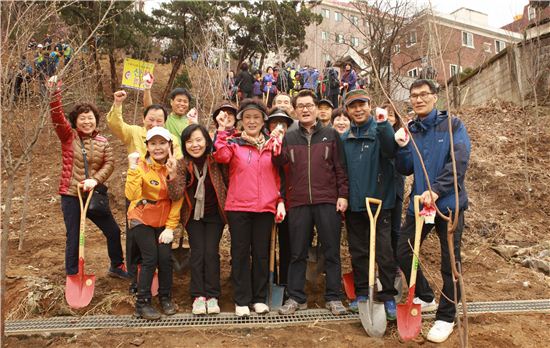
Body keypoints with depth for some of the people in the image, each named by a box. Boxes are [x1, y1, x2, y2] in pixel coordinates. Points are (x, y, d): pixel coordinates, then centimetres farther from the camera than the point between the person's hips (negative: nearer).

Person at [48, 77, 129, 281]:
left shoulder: (102, 142, 5)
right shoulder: (69, 136, -2)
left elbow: (109, 163, -4)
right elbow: (57, 117, -17)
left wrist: (96, 180, -20)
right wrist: (55, 94, -30)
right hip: (71, 195, -3)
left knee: (113, 231, 10)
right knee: (74, 238, 4)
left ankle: (117, 266, 32)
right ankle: (72, 277, 20)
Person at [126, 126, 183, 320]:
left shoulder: (175, 166, -7)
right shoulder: (141, 165, -15)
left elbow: (177, 200, -4)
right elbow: (132, 195, -29)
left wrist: (170, 227, -7)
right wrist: (133, 168, -35)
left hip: (164, 220, 3)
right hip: (142, 219, -3)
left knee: (165, 258, -5)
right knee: (150, 259, -9)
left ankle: (165, 297, 19)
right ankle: (142, 303, 8)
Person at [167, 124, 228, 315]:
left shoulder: (216, 161, -15)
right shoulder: (182, 164, -12)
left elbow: (228, 184, -11)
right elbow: (175, 195, -19)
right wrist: (173, 175, -32)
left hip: (214, 215, -1)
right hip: (193, 215, 1)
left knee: (211, 252, -6)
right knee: (197, 252, -5)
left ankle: (212, 296, 7)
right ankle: (198, 296, 7)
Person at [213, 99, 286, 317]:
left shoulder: (271, 145, 12)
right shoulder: (234, 143, 6)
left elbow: (279, 176, 12)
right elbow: (221, 156, -16)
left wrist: (281, 201, 4)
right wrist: (222, 131, -17)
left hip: (265, 208, 2)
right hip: (238, 207, -1)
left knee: (261, 253, 9)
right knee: (240, 253, 5)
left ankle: (259, 298, 22)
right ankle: (242, 300, 15)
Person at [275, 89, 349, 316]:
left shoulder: (331, 135, 7)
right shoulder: (289, 138, 11)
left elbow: (340, 168, 4)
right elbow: (278, 165, 7)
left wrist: (343, 195, -3)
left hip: (328, 202, -1)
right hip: (298, 203, 1)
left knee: (332, 252, 5)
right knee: (297, 253, 8)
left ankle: (333, 297, 16)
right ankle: (296, 297, 19)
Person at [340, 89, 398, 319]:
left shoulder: (379, 130, -3)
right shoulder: (344, 138, 10)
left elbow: (390, 151, -24)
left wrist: (383, 124, -34)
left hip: (379, 202, -5)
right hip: (354, 205, 5)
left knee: (384, 253, -1)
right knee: (358, 252, 13)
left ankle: (387, 297, 13)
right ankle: (362, 294, 26)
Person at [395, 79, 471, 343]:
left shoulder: (452, 125, -4)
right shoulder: (409, 130, 7)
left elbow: (459, 161, -16)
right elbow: (405, 170, 4)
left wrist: (436, 190, -27)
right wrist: (402, 147, -13)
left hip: (448, 203, -4)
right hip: (419, 203, 5)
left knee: (450, 263, 5)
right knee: (402, 253, 8)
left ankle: (446, 317, 23)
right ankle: (425, 297, 33)